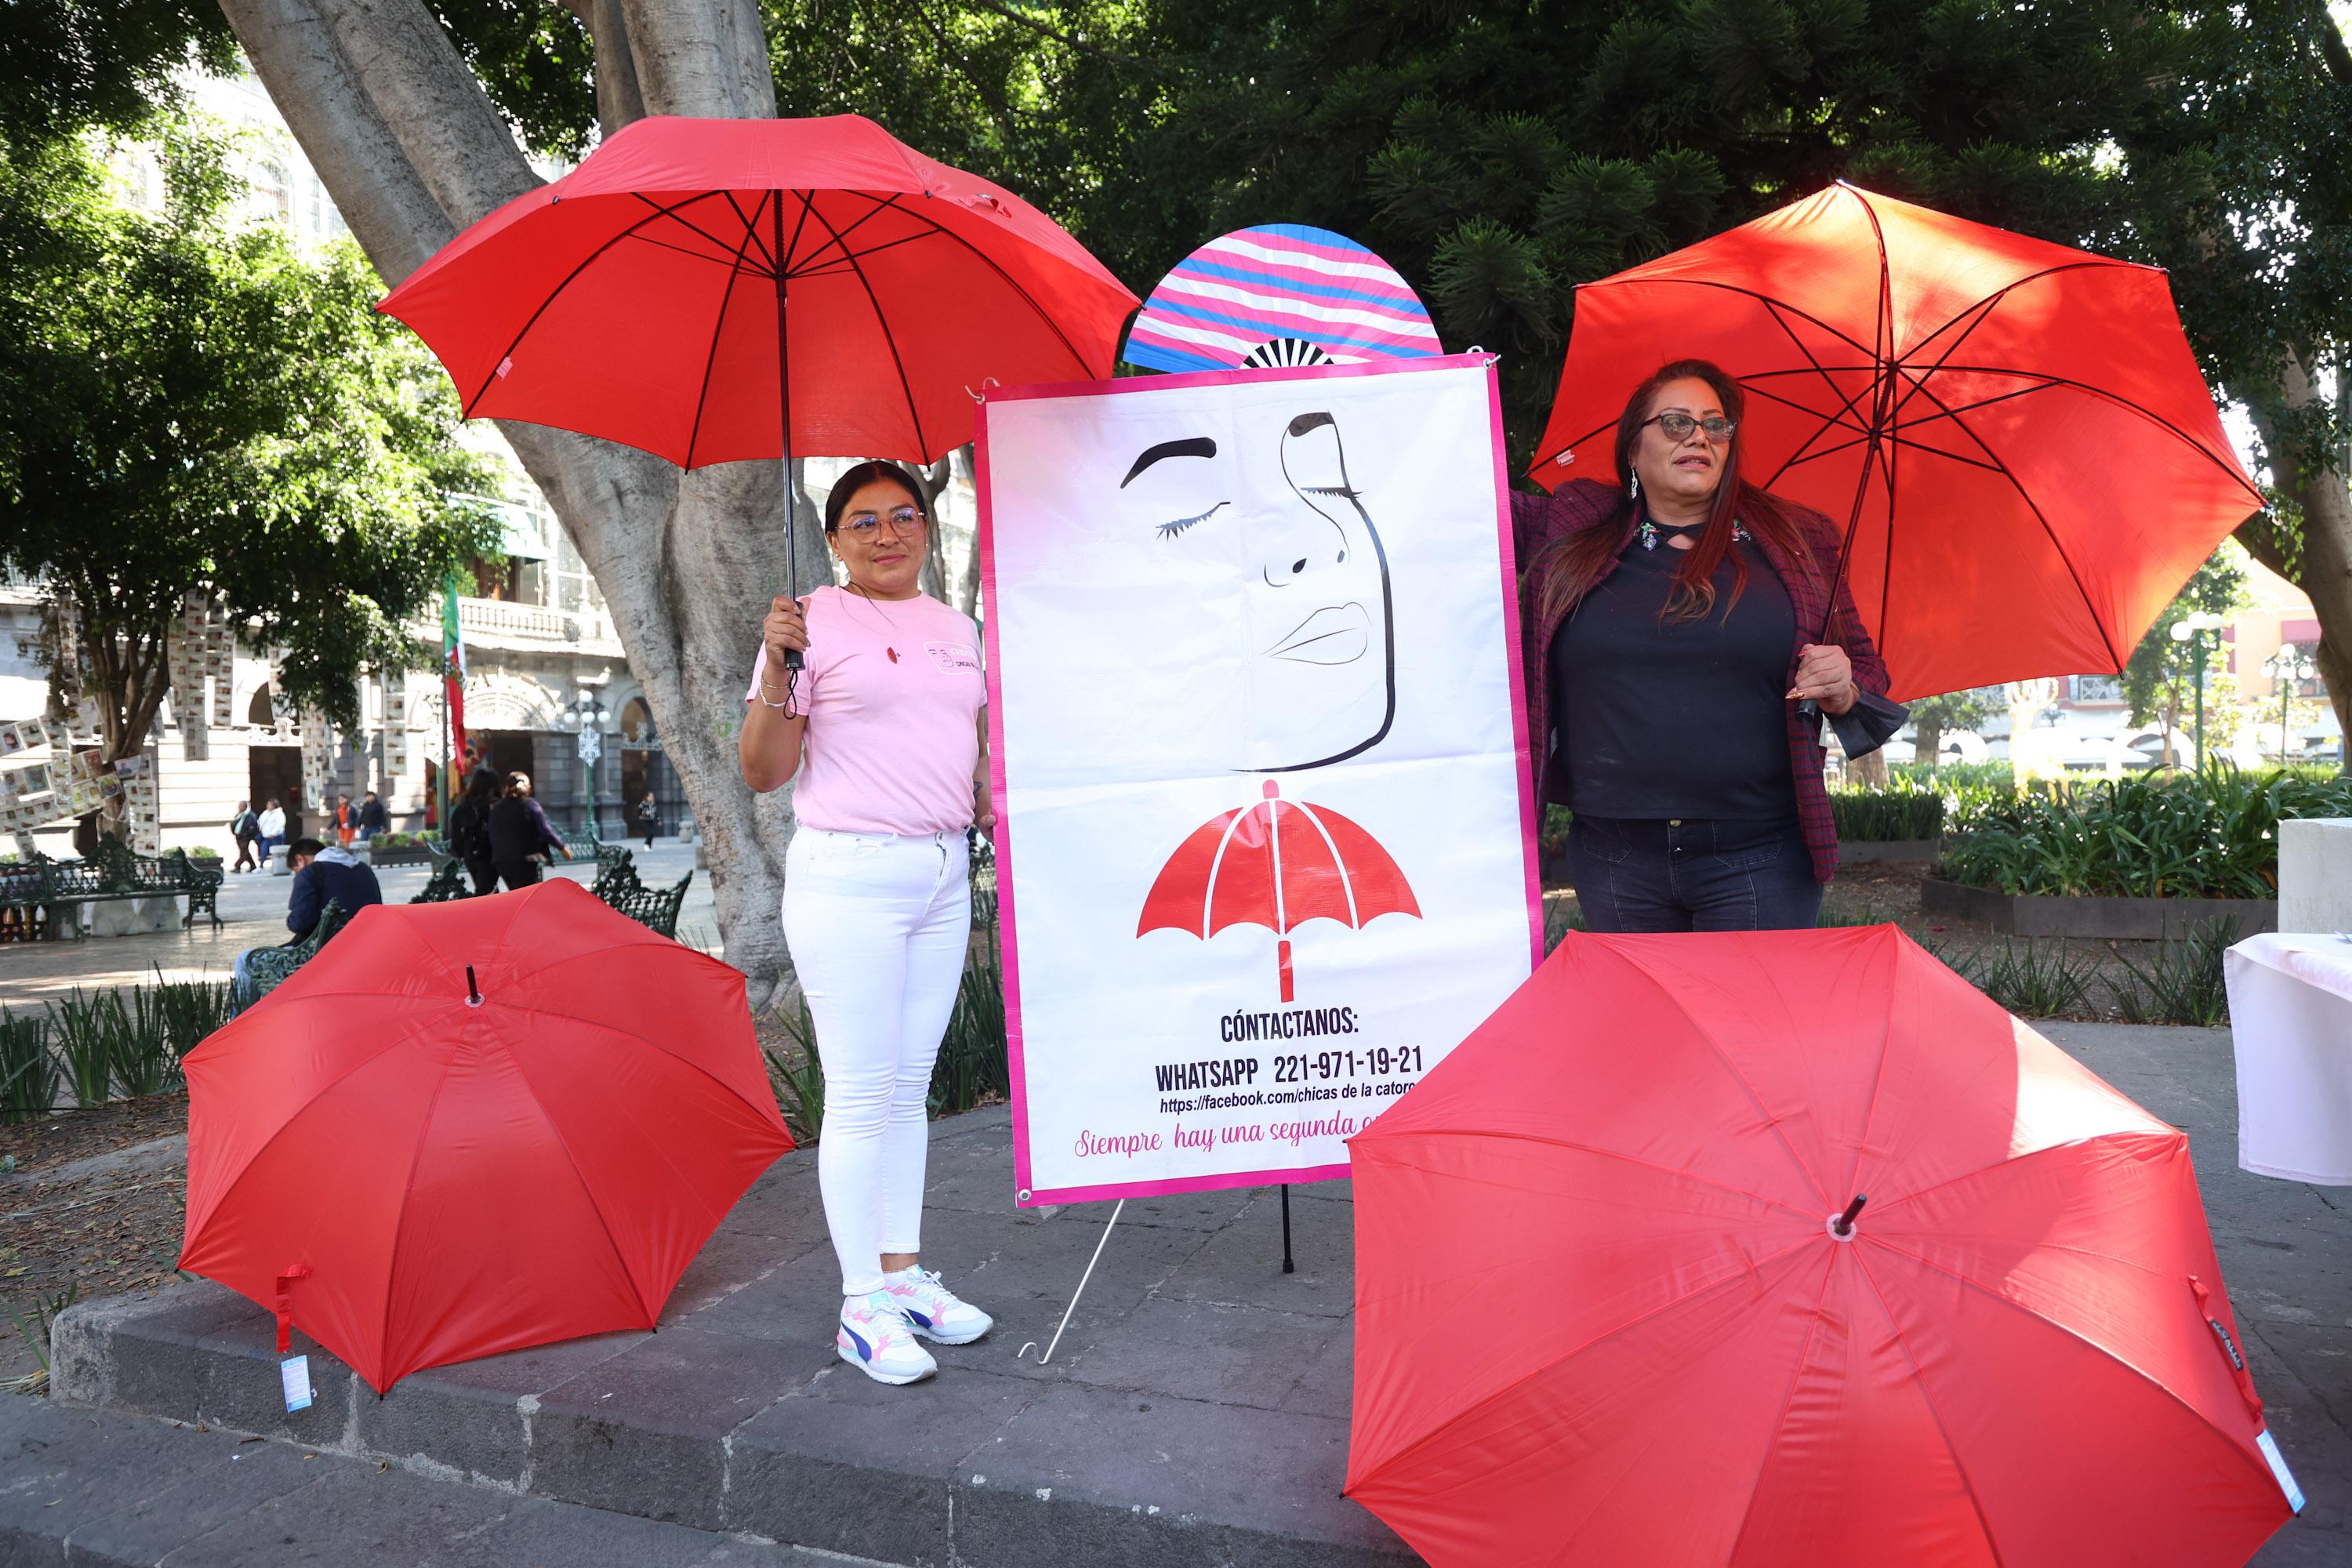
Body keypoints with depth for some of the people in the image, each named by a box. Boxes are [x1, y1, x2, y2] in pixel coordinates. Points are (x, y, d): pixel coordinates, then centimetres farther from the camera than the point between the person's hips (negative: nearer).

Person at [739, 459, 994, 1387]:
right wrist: (777, 671, -21)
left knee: (910, 1084, 12)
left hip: (943, 875, 7)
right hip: (848, 877, -6)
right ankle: (863, 1307, 7)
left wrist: (999, 811, 11)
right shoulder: (814, 622, -5)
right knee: (861, 1093, -4)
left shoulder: (954, 628, 15)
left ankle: (905, 1274, 22)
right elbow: (761, 772, -8)